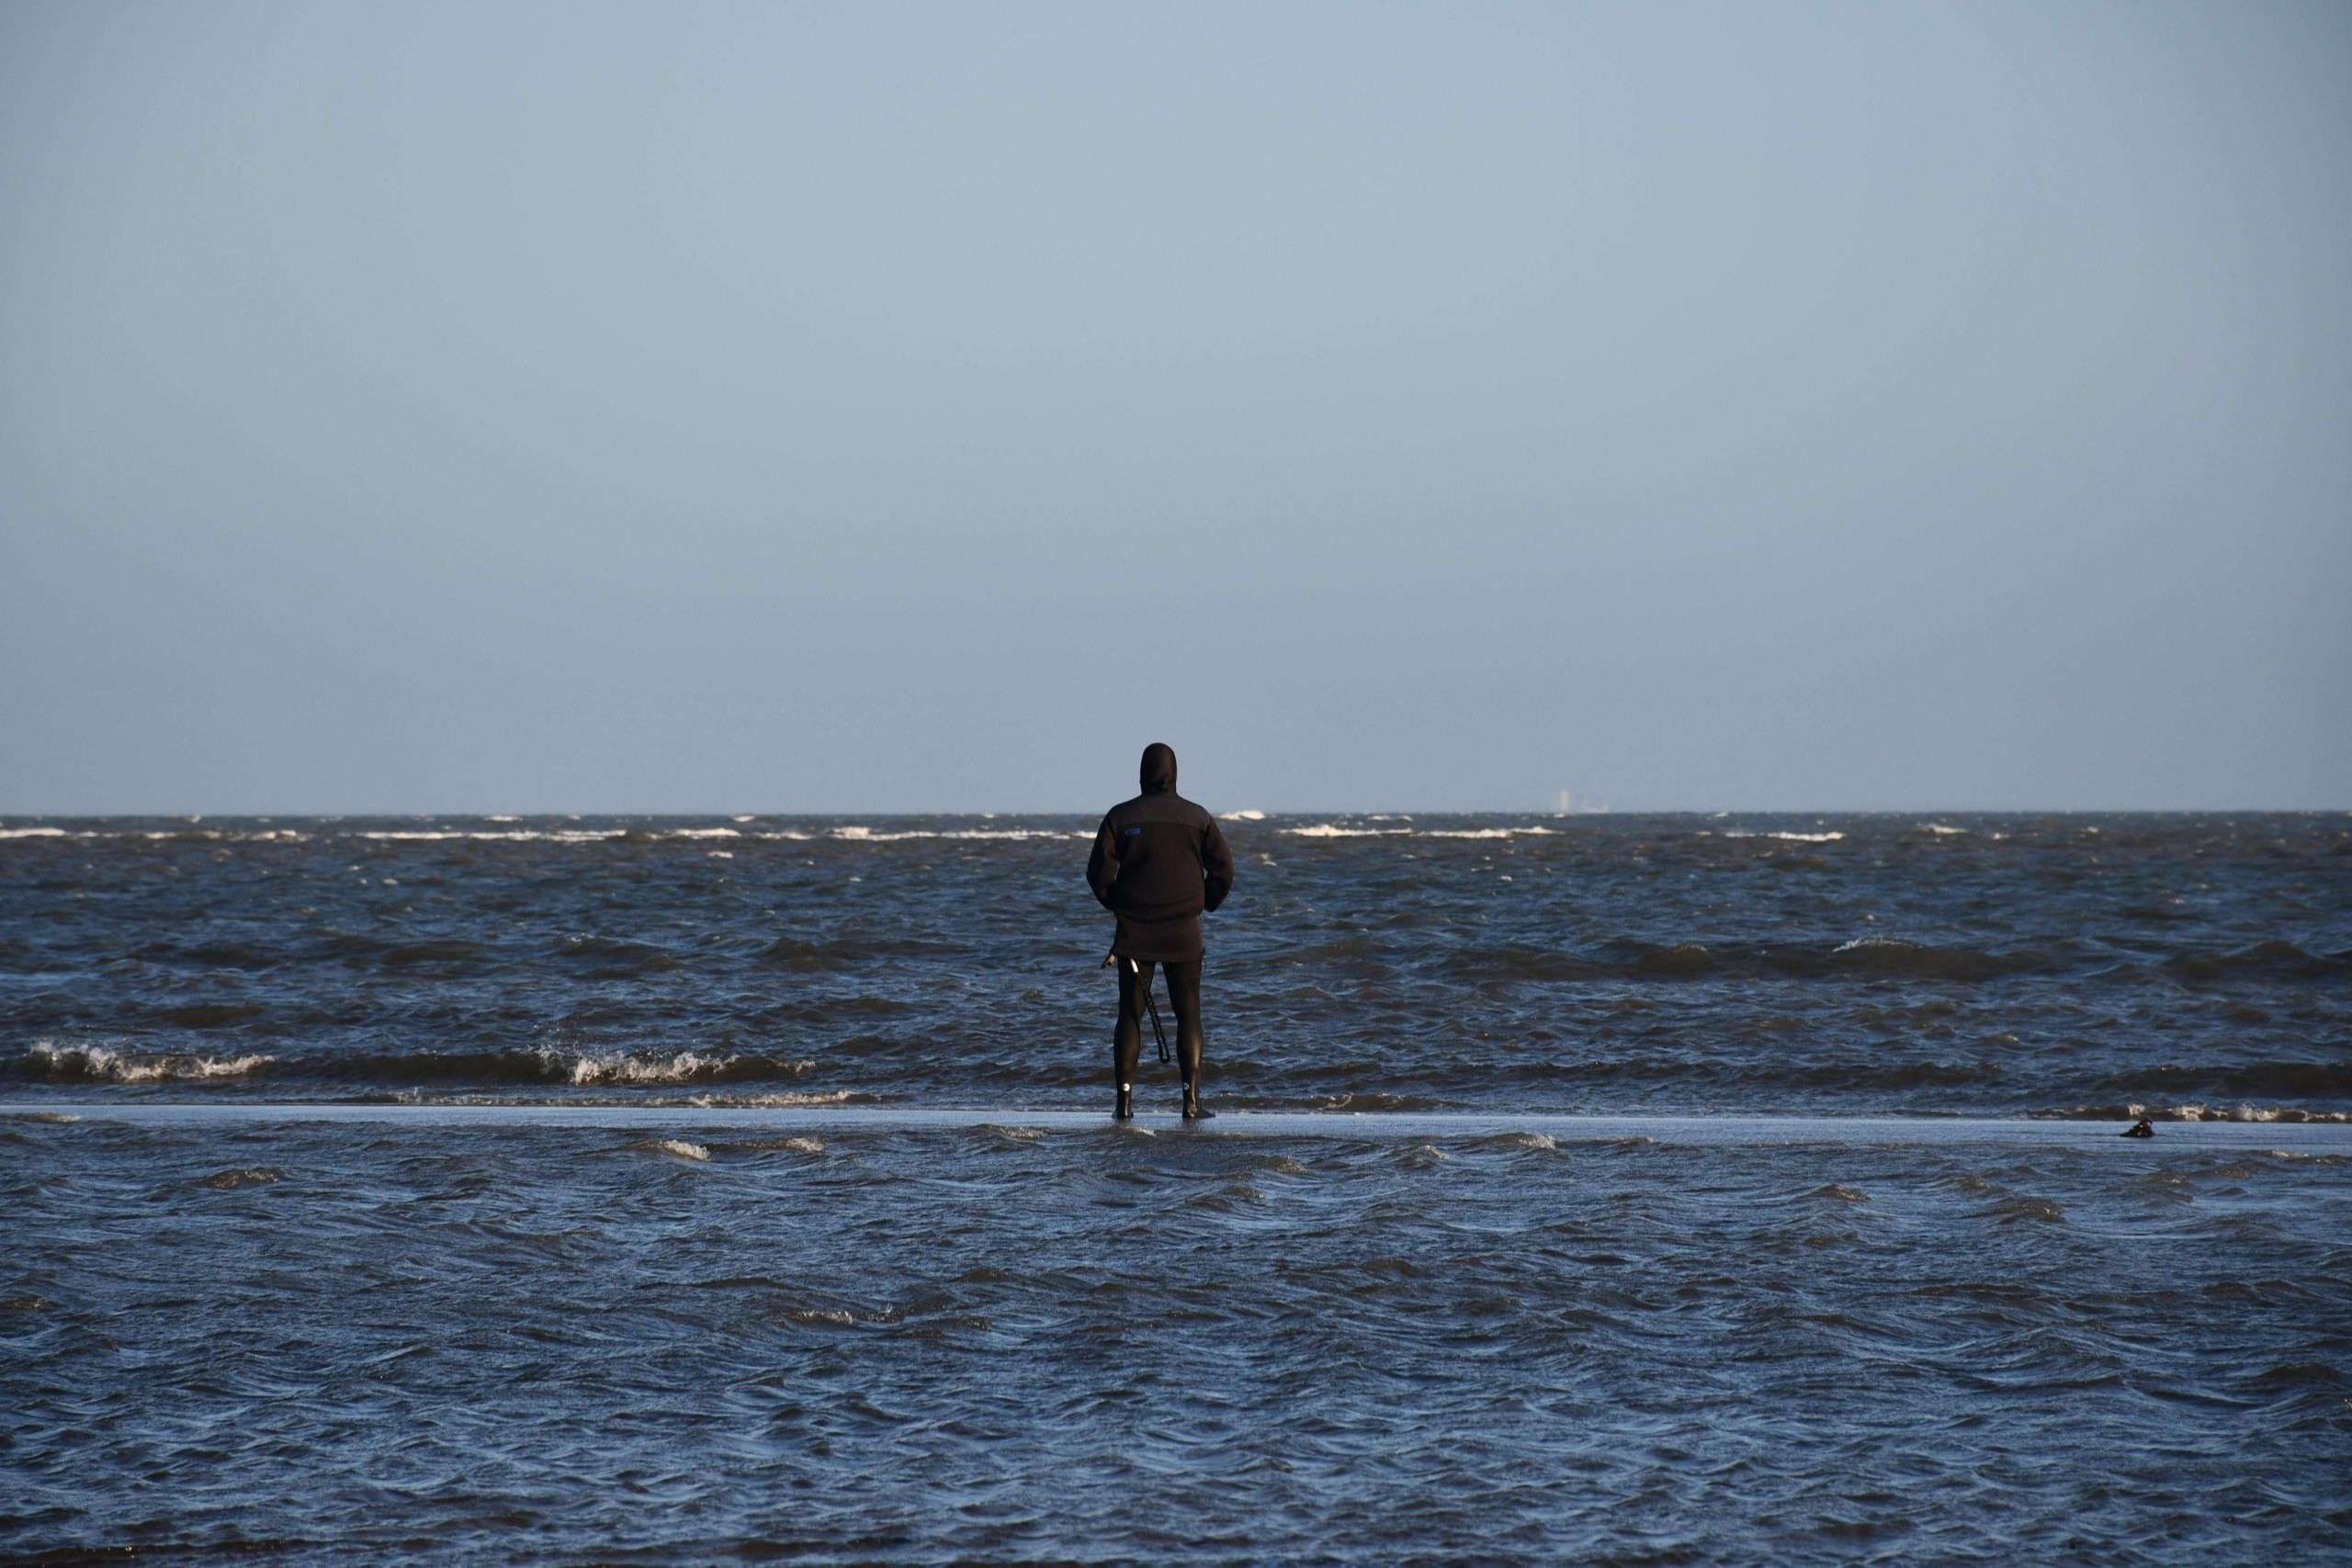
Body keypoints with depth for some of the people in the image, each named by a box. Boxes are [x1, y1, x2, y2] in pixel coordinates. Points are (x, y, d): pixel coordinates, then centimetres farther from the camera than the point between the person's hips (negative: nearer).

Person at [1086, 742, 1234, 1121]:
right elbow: (1223, 870, -1)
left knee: (1130, 1015, 6)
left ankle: (1124, 1100, 1)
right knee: (1188, 1015, 5)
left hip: (1134, 932, 0)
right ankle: (1191, 1100, -3)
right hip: (1183, 933, 0)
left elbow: (1099, 872, -4)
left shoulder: (1121, 816, -2)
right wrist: (1204, 904, 15)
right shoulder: (1197, 818, -1)